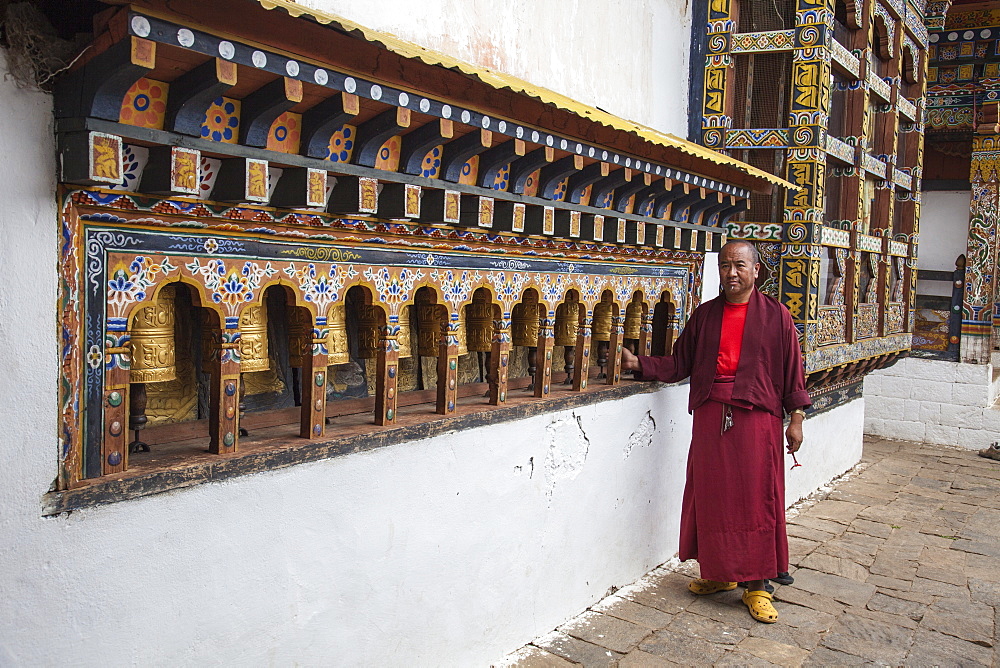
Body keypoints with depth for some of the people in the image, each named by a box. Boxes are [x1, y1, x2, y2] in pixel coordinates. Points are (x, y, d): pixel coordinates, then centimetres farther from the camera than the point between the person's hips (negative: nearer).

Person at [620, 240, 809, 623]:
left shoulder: (775, 316, 2)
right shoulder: (704, 315, 11)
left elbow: (792, 369, 3)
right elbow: (680, 363, 9)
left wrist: (795, 418, -1)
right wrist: (639, 364, -3)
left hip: (756, 418, -3)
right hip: (711, 416, 3)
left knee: (756, 501, 1)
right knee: (712, 496, 9)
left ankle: (757, 585, 13)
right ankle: (719, 573, 26)